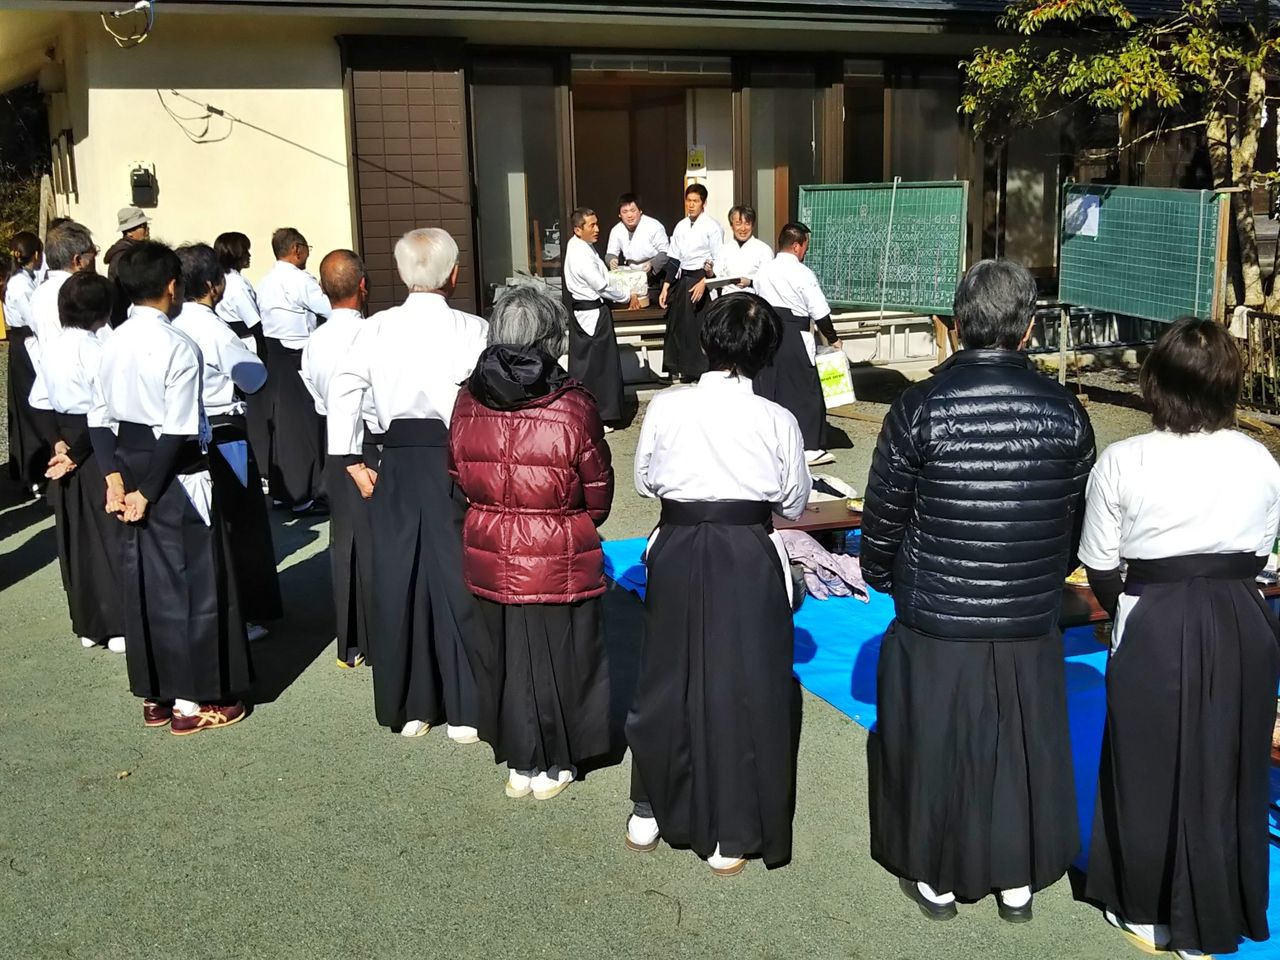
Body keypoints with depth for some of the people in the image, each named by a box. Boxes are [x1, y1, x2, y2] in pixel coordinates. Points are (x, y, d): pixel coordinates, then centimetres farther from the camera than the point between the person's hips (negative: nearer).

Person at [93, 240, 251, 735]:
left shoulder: (113, 343, 4)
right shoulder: (179, 347, -17)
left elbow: (100, 417, 4)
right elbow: (178, 432, -20)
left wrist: (115, 475, 2)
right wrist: (148, 492, -14)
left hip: (130, 465, 7)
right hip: (177, 476, -7)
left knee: (145, 580, 14)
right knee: (193, 582, 3)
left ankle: (154, 695, 24)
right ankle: (192, 701, 11)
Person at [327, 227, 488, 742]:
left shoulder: (377, 328, 1)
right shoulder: (473, 330, -7)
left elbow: (341, 392, -2)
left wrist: (353, 463, 4)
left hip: (398, 462, 3)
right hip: (457, 459, -3)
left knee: (398, 579, 13)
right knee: (458, 578, 7)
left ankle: (407, 707, 24)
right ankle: (464, 710, 15)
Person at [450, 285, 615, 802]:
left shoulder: (467, 401, -4)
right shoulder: (573, 406, -17)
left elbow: (460, 478, 7)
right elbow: (598, 495, -7)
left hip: (489, 553, 4)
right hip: (559, 558, -4)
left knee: (507, 654, 17)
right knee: (558, 655, 13)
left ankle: (519, 764, 30)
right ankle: (554, 767, 26)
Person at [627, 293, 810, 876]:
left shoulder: (665, 408, -7)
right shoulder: (777, 420, -9)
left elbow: (645, 481, 7)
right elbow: (793, 503, 3)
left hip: (678, 553, 2)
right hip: (748, 558, -2)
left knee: (669, 679, 17)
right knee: (745, 686, 9)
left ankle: (651, 812, 32)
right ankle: (731, 836, 18)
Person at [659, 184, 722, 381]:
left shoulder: (712, 227, -7)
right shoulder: (681, 226, 10)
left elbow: (718, 261, -10)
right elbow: (673, 260, 11)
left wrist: (704, 282, -20)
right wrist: (666, 287, 7)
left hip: (703, 281, -6)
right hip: (681, 281, 6)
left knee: (700, 327, -4)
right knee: (677, 326, 8)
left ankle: (702, 371, 7)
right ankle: (681, 371, 19)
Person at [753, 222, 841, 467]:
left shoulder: (763, 271, 7)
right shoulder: (802, 273, -10)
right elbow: (819, 312, -8)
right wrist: (833, 338, 5)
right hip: (794, 336, -6)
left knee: (766, 388, 11)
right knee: (805, 391, 2)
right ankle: (810, 448, 3)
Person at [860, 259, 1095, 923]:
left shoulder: (920, 409, -13)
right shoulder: (1064, 413, -6)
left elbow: (884, 516, -7)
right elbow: (1077, 520, 3)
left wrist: (881, 576, 12)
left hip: (935, 622, -2)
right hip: (1031, 622, 2)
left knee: (934, 743, 15)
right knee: (1023, 745, 18)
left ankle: (936, 879, 31)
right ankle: (1018, 881, 34)